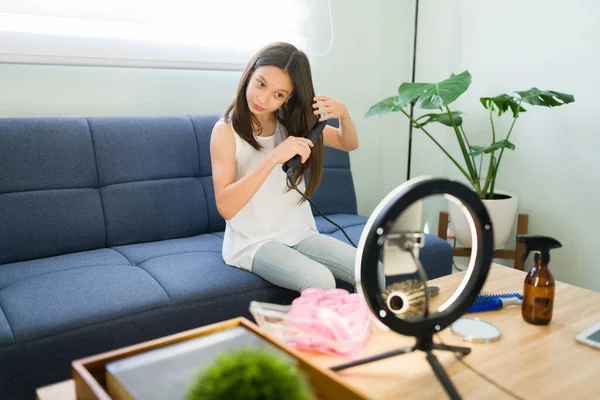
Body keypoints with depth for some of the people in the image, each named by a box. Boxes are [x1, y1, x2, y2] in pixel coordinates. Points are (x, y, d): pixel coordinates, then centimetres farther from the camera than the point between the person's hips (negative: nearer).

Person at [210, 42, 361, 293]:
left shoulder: (293, 123, 3)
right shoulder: (226, 131, -12)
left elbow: (349, 144, 12)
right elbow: (226, 207, -23)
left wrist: (343, 114, -10)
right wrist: (273, 158, -32)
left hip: (301, 234, 5)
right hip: (253, 243, -5)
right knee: (320, 281, -30)